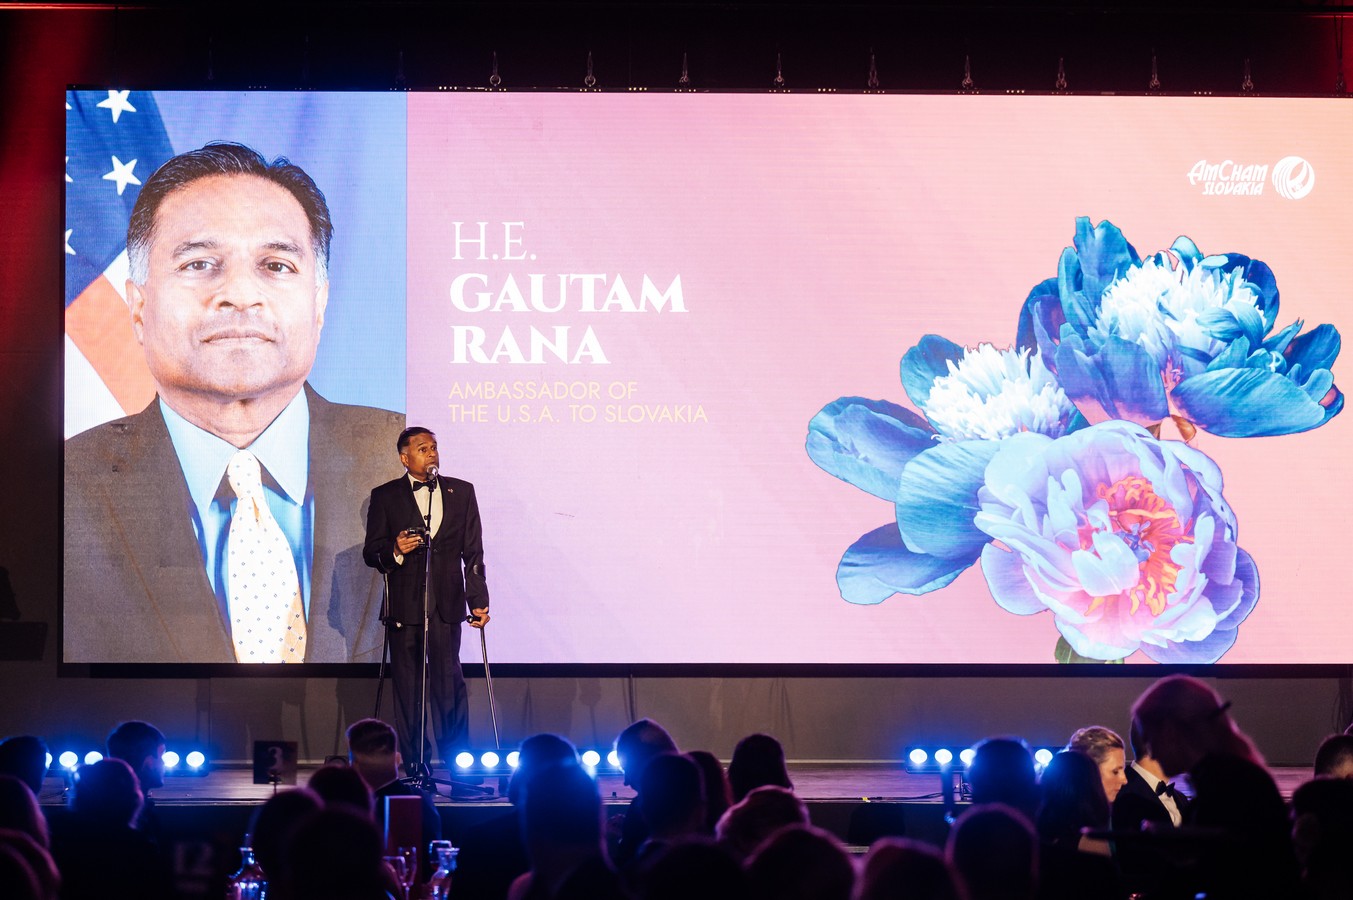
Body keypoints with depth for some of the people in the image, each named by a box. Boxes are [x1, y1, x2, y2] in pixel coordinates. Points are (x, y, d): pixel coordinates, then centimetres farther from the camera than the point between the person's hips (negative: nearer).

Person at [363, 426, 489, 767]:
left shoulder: (462, 492, 12)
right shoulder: (385, 496, 8)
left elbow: (473, 553, 10)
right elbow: (371, 552, 6)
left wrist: (478, 601, 3)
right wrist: (395, 551, -16)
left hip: (446, 605, 0)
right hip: (404, 607, 0)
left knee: (448, 682, -7)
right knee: (406, 687, 1)